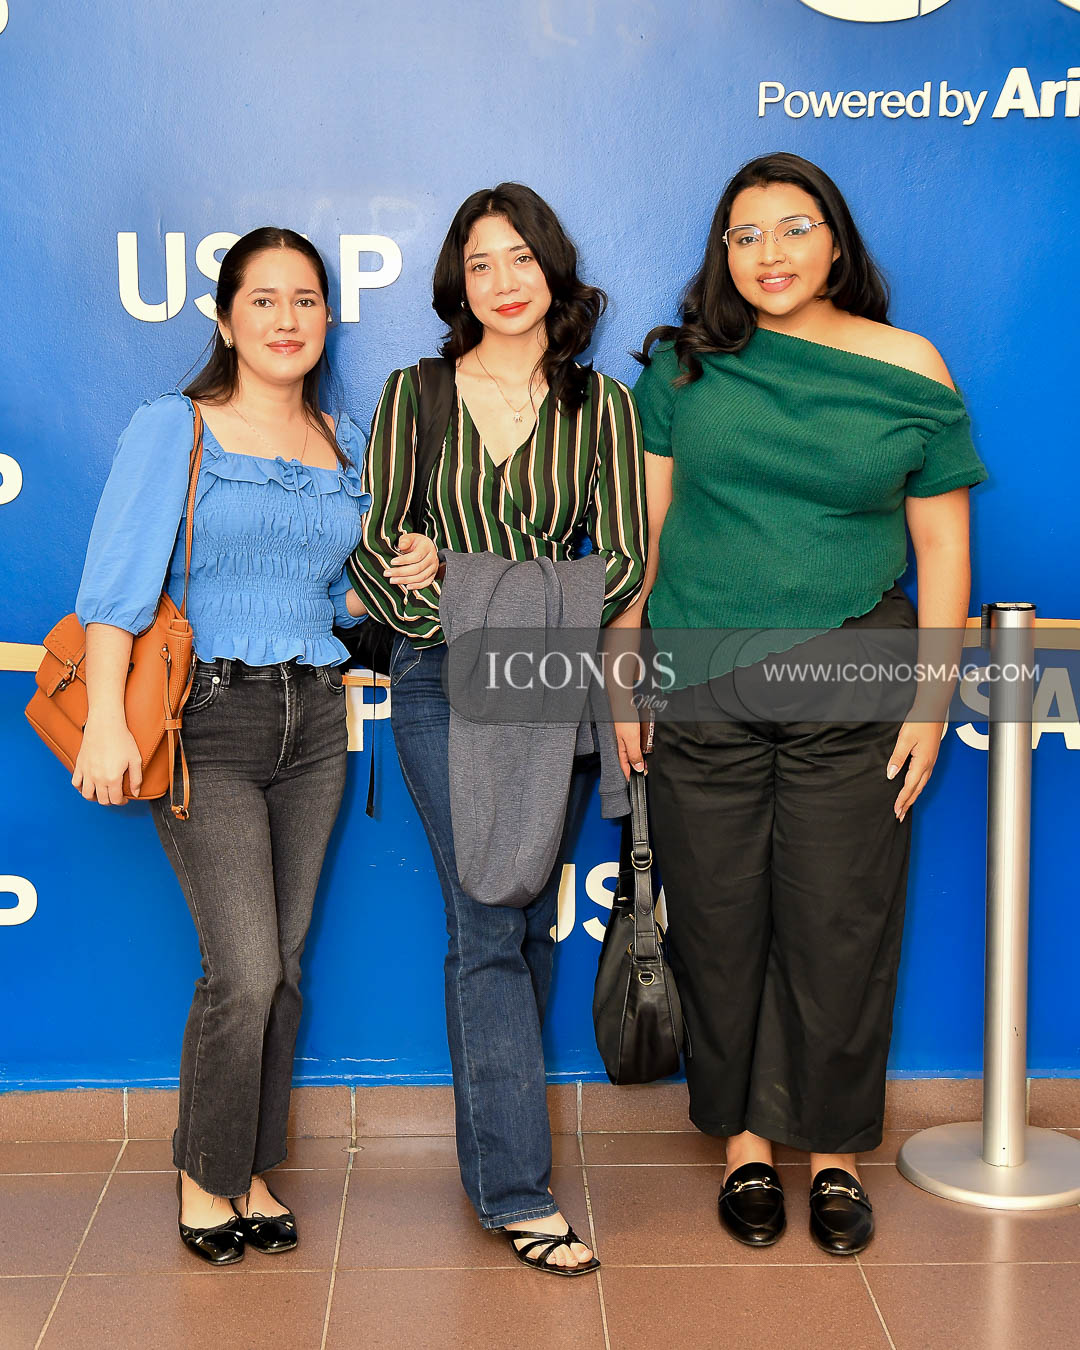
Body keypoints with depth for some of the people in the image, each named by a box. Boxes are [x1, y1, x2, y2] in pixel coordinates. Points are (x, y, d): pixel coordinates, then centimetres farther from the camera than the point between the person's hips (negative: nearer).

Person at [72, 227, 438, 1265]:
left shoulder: (349, 446, 12)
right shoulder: (172, 429, -2)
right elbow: (117, 585, -9)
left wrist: (403, 577, -4)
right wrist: (106, 723, -18)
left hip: (313, 721, 5)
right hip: (206, 720, -5)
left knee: (284, 963, 9)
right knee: (246, 970, -9)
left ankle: (252, 1169, 26)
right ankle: (206, 1172, 15)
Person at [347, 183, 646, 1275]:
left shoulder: (601, 406, 5)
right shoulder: (414, 395, 3)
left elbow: (624, 558, 1)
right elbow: (373, 554, 1)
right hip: (445, 684, -2)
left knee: (532, 919, 9)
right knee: (488, 926, -7)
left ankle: (498, 1129, 27)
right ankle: (515, 1190, 0)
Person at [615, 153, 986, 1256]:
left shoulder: (909, 371, 2)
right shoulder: (683, 365, 5)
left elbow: (942, 542, 4)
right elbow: (643, 526, 6)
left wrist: (931, 698, -1)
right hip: (700, 687, 1)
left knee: (841, 920, 5)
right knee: (719, 920, 8)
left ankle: (834, 1149, 25)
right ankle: (745, 1139, 27)